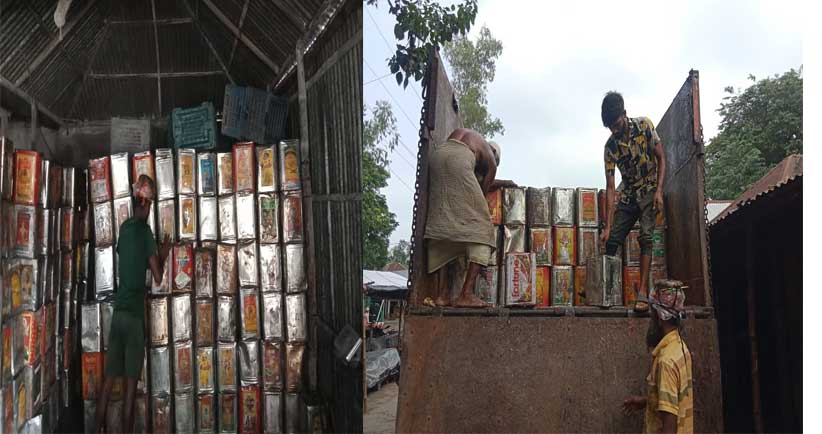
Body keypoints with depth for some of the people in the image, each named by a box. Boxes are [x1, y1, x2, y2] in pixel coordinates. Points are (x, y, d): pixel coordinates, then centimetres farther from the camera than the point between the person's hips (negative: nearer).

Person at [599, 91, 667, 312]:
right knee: (612, 240, -3)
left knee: (645, 237, -19)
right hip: (628, 195, 3)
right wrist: (607, 226, -15)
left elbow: (661, 158, -7)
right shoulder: (611, 146, -8)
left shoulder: (644, 125, -12)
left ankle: (643, 293, -24)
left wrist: (659, 191, -19)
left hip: (649, 191, -3)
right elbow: (610, 187, -10)